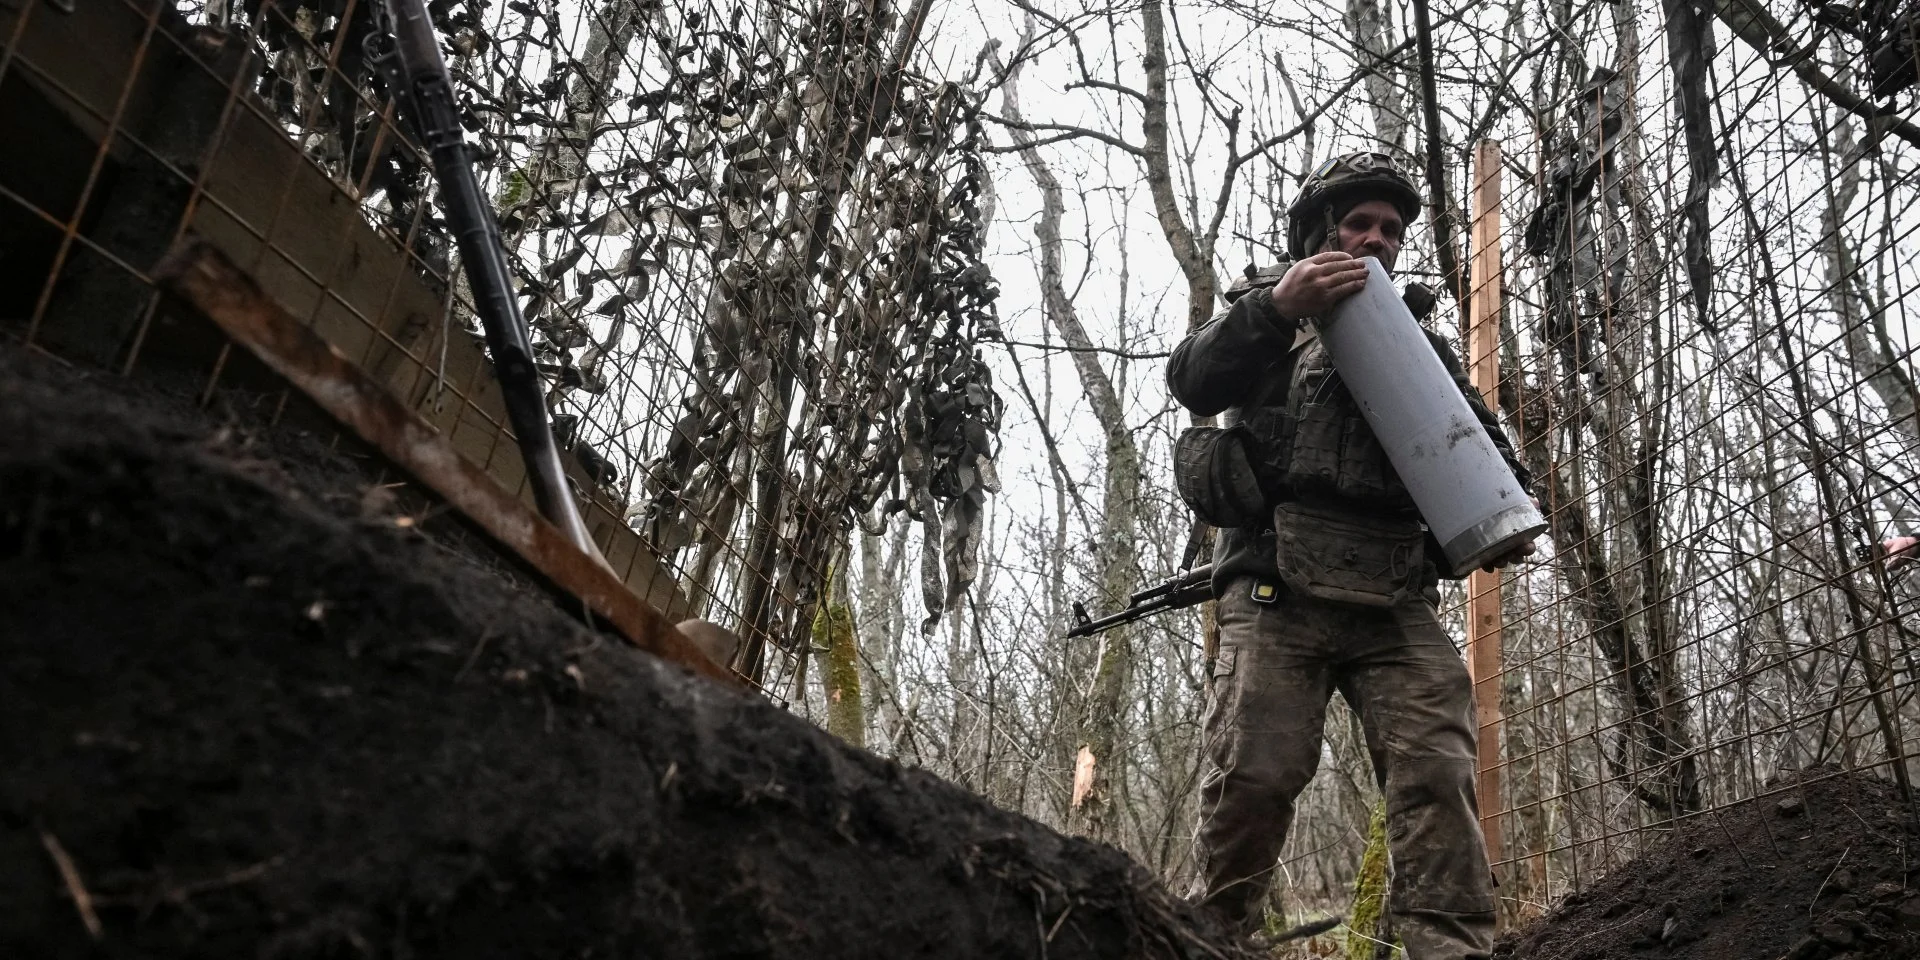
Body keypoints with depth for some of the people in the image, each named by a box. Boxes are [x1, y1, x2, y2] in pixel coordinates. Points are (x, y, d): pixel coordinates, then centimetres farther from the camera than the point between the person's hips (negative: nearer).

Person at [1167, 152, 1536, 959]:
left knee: (1437, 771, -11)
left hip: (1397, 602, 3)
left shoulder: (1420, 344, 27)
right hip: (1279, 594, -3)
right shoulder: (1269, 321, 17)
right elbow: (1193, 382, -2)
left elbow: (1482, 441, 20)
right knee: (1253, 773, -9)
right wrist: (1276, 307, -19)